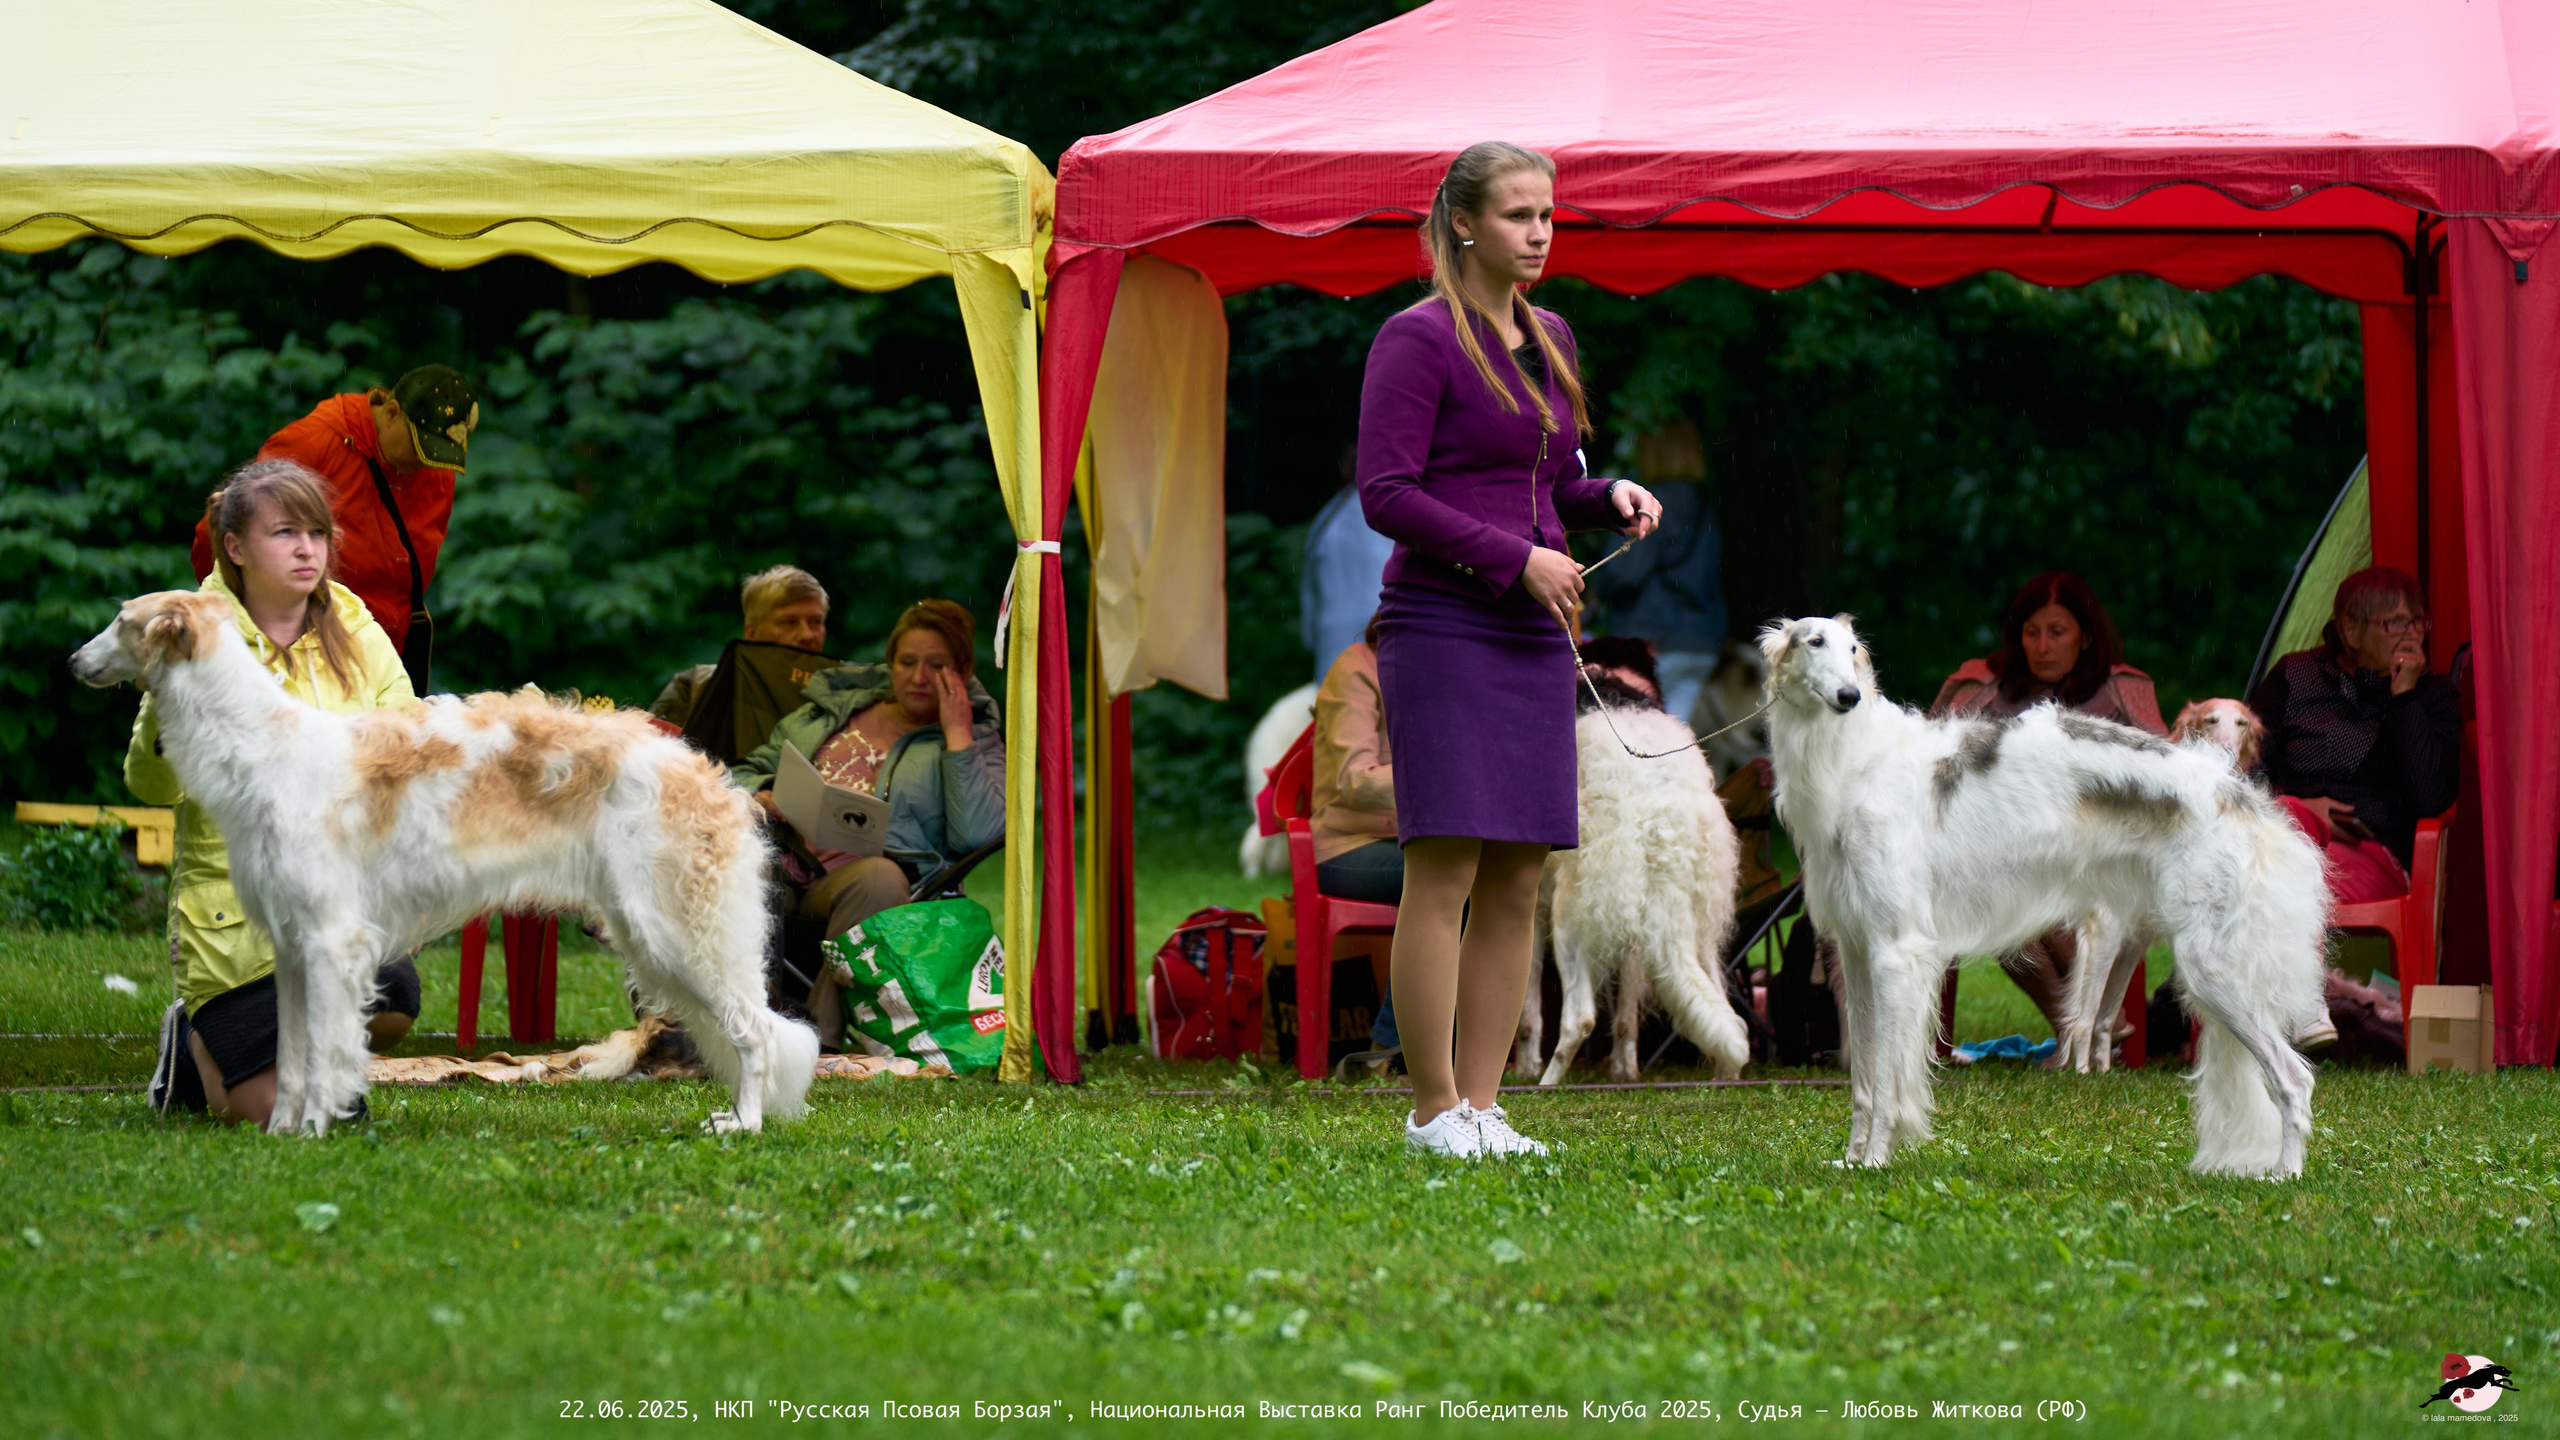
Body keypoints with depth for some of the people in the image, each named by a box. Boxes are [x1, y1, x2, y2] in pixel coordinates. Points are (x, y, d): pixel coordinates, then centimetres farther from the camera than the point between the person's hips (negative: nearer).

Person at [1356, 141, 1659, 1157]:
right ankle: (1433, 1109, -5)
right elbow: (1386, 494, -12)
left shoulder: (1550, 340, 16)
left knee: (1517, 883, 4)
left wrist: (1614, 497, 4)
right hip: (1442, 624, -7)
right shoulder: (1418, 338, -6)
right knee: (1444, 870, -10)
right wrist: (1518, 557, -15)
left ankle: (1482, 1105, 9)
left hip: (1534, 633, 7)